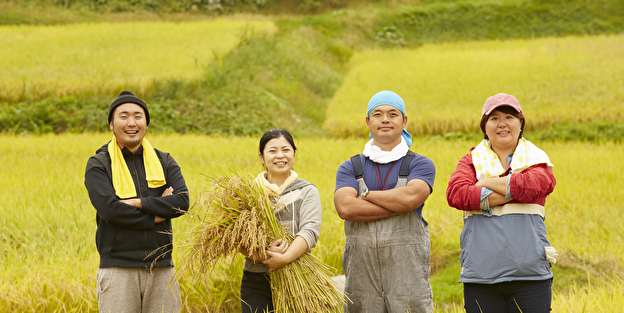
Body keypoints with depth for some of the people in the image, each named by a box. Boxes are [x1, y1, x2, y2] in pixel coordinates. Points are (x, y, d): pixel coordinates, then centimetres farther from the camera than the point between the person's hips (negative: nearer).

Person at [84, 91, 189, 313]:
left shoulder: (165, 162, 12)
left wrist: (139, 203, -14)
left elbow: (182, 202, -5)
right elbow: (109, 209, -13)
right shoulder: (98, 165, 3)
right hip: (118, 269, -3)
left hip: (161, 268, 3)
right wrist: (156, 215, -9)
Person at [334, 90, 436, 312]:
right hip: (361, 275, 2)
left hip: (408, 273, -1)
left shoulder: (421, 165, 8)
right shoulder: (350, 168, 13)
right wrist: (398, 206, -10)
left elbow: (411, 196, -14)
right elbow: (345, 207, -7)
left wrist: (366, 195, -1)